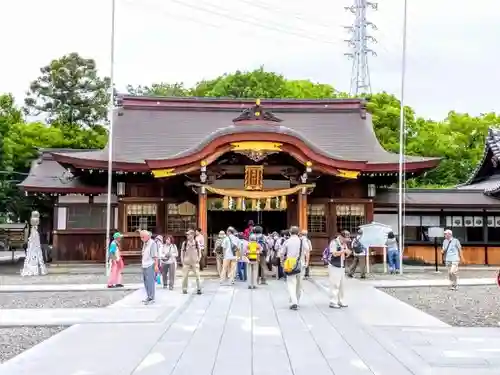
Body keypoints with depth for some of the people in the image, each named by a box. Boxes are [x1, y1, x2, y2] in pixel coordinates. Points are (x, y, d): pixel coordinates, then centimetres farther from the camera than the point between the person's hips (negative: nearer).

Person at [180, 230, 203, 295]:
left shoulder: (197, 243, 1)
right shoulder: (184, 243, 2)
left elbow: (199, 251, 9)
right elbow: (182, 251, 7)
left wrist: (199, 258, -2)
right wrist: (182, 260, 0)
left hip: (195, 262, 0)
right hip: (186, 262, 1)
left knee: (197, 275, -4)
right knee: (185, 276, 2)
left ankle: (199, 289, 5)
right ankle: (184, 289, 14)